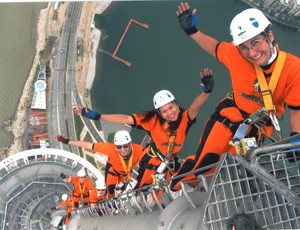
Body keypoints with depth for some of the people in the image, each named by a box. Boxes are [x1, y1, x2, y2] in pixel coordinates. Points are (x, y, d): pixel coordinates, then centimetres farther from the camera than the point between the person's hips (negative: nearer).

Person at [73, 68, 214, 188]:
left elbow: (195, 106, -44)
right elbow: (126, 119, -24)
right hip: (152, 164, -2)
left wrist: (206, 91, -66)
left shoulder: (185, 118, -23)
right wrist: (96, 116, -27)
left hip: (171, 163, 2)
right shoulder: (153, 120, -24)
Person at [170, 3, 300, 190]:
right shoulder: (235, 54, -21)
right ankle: (173, 190, 16)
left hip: (259, 127, 1)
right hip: (230, 115, 0)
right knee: (204, 161, -7)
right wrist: (191, 30, -7)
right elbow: (215, 48, 3)